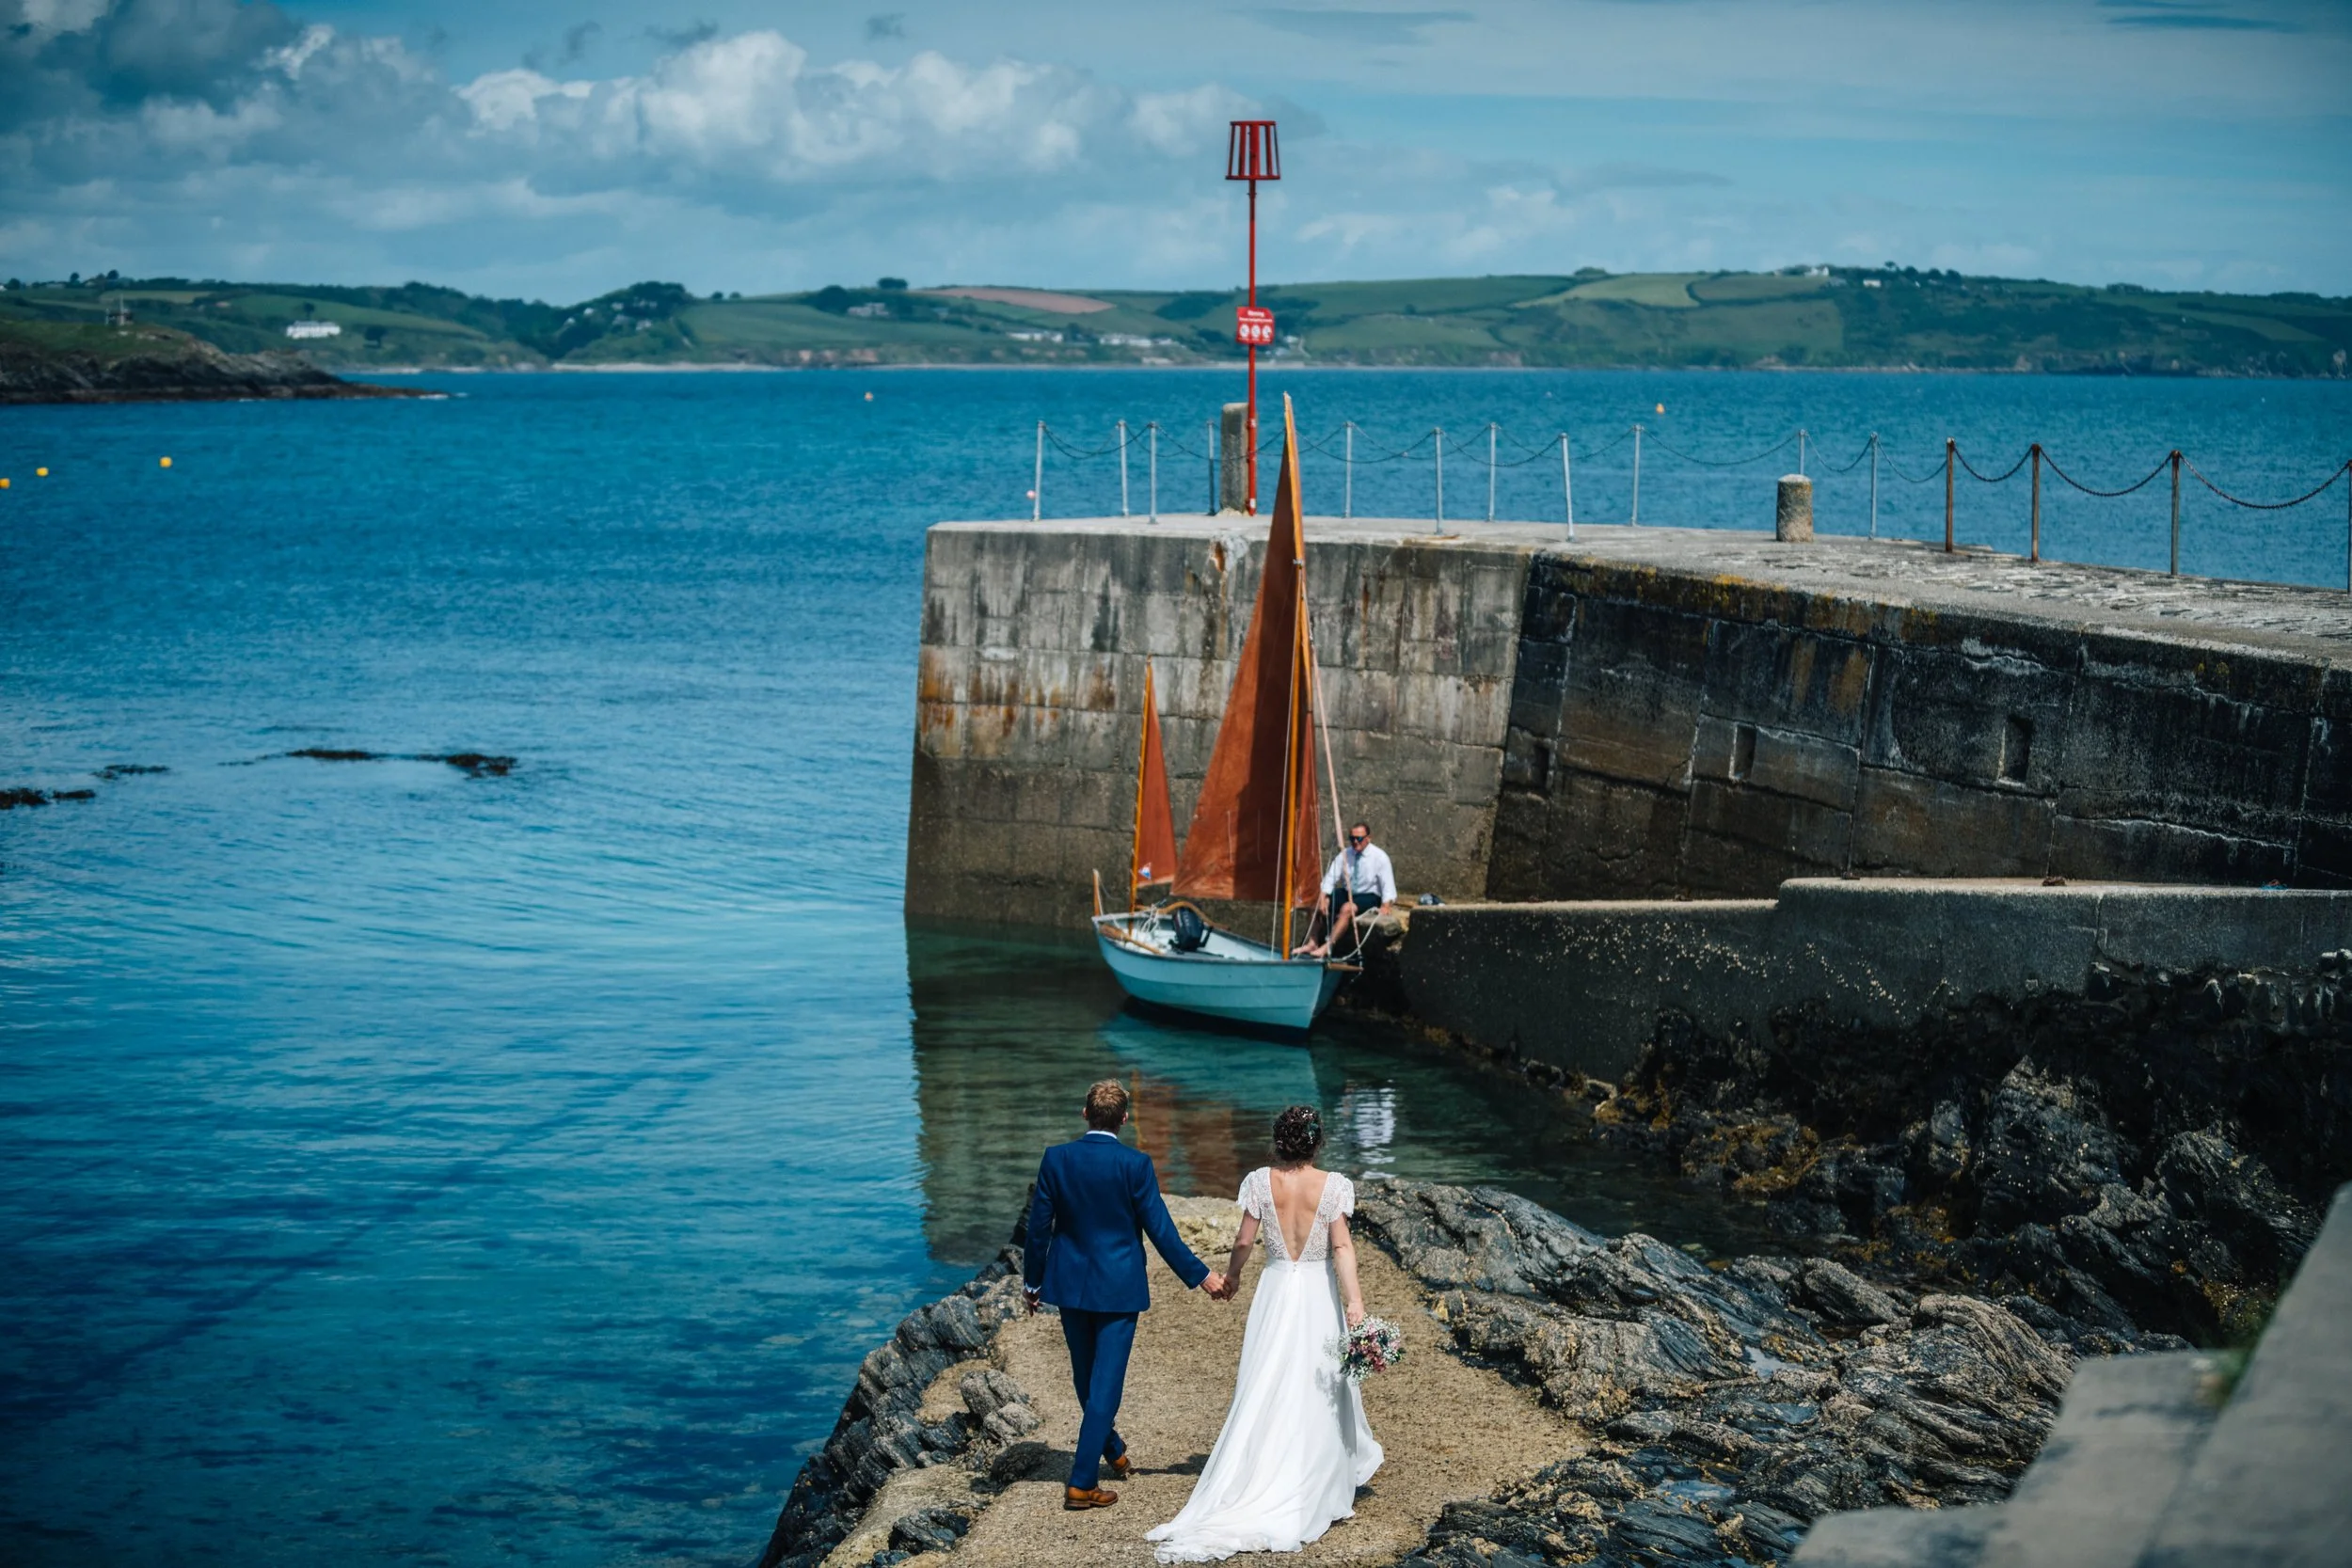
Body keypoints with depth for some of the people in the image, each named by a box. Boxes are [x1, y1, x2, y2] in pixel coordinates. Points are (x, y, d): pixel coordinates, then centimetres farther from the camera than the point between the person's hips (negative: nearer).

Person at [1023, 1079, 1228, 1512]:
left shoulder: (1056, 1159, -7)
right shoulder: (1135, 1164, -14)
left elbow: (1039, 1226, -1)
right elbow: (1160, 1230, -12)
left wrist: (1032, 1281, 12)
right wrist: (1200, 1276, -1)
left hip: (1070, 1283, 3)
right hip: (1118, 1286, -3)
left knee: (1087, 1375, 22)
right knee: (1105, 1382, 1)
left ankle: (1112, 1450, 42)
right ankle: (1082, 1483, -2)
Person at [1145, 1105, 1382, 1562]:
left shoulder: (1260, 1181, -7)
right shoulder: (1334, 1185, -10)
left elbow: (1244, 1240, -2)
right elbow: (1341, 1245, -16)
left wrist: (1232, 1275, 18)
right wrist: (1354, 1301, -19)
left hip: (1275, 1293, 1)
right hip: (1319, 1295, -1)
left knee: (1264, 1392, 7)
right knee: (1318, 1392, 11)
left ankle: (1252, 1485, 4)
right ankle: (1321, 1486, 23)